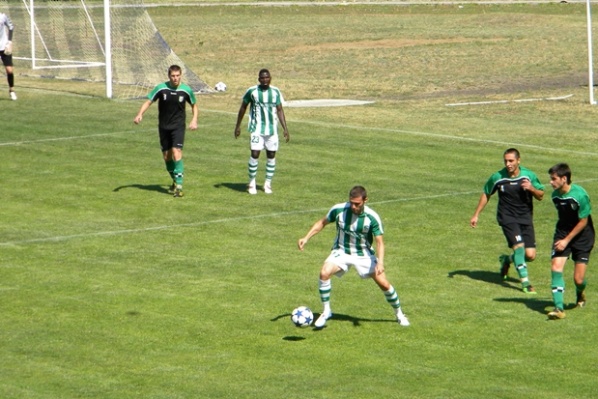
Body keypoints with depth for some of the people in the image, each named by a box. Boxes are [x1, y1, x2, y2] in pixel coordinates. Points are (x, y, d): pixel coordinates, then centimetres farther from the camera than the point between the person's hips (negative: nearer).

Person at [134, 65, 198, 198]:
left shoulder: (186, 90, -5)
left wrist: (194, 120, -1)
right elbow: (148, 101, -4)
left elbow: (194, 105, 12)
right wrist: (140, 114, -21)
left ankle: (179, 185, -18)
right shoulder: (161, 88, -7)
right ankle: (175, 181, 29)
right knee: (167, 156, 8)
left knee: (176, 153, -18)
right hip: (164, 127, 2)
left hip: (178, 126, -2)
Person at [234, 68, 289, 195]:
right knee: (255, 154, -10)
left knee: (271, 155, 4)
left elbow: (279, 110, 7)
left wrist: (285, 128, -1)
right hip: (257, 129, -3)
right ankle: (252, 183, 4)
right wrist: (238, 126, 9)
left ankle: (268, 184, 15)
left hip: (272, 129, 3)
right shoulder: (252, 91, -4)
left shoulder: (276, 92, 3)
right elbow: (243, 107, 7)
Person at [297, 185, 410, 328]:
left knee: (384, 284, -5)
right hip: (341, 252, 0)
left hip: (364, 254, 0)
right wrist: (306, 238, -7)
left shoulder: (372, 217, -20)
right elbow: (322, 222, 1)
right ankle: (326, 312, -9)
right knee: (324, 273, -26)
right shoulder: (338, 210, -17)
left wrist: (380, 263, -31)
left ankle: (399, 314, 21)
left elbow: (379, 242, -16)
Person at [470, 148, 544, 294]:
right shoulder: (498, 177, -8)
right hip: (507, 217, -2)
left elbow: (540, 196, 3)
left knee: (530, 255, -1)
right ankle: (525, 282, -11)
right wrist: (476, 215, 8)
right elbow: (486, 194, 7)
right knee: (519, 245, -22)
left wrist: (531, 188, -19)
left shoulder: (529, 175, -6)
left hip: (526, 217, 2)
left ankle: (507, 260, 31)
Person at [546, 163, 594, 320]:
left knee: (578, 279, -3)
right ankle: (559, 308, -18)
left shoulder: (580, 194, -23)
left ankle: (580, 294, 34)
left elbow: (583, 221, -16)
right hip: (562, 233, 4)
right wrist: (561, 237, 16)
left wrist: (566, 240, -16)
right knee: (556, 266, -17)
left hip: (582, 236, -4)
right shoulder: (555, 195, -4)